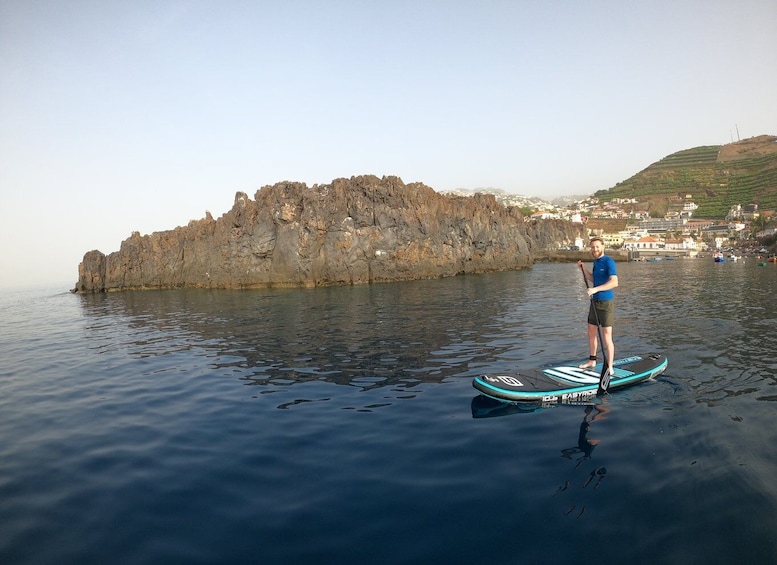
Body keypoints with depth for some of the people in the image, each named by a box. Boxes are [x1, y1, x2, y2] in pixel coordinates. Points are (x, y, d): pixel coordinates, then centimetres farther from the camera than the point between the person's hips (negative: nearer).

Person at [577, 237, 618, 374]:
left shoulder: (608, 261, -14)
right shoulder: (596, 261, 12)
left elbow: (614, 282, -25)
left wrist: (595, 289, -32)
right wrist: (583, 269, 11)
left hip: (606, 303, -8)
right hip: (595, 301, 8)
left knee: (606, 336, -6)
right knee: (591, 332, 16)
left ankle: (609, 367, 2)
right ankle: (592, 360, 31)